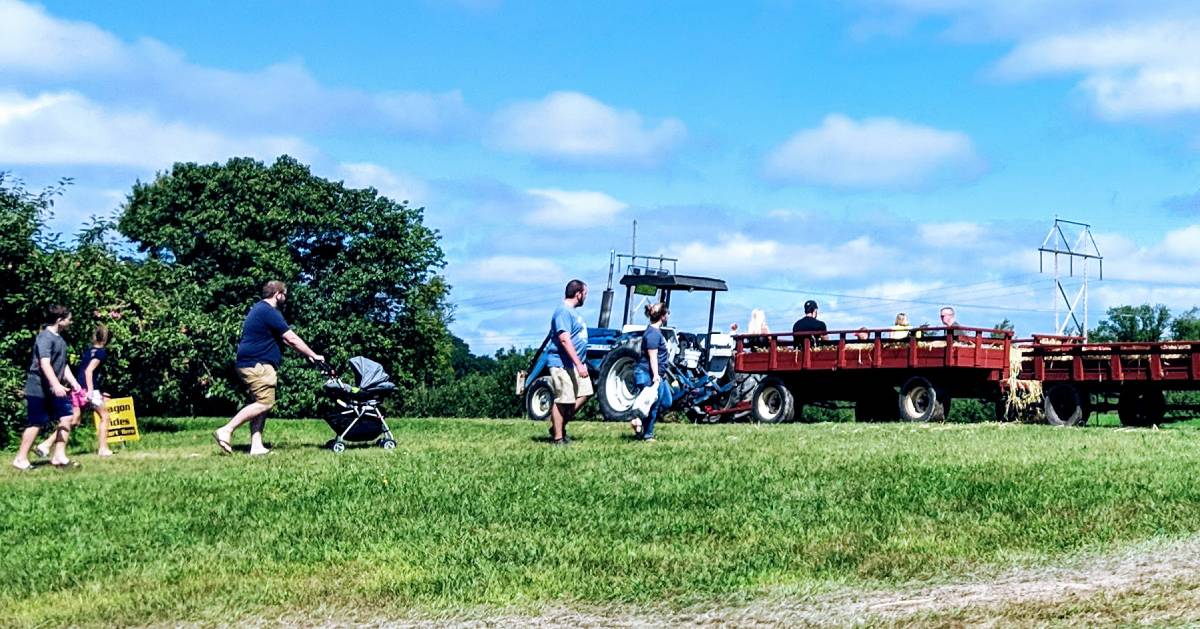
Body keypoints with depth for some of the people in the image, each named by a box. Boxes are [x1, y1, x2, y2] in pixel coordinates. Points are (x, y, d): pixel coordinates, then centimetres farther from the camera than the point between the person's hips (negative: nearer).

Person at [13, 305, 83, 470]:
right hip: (38, 389, -9)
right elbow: (45, 363, -26)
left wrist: (75, 384, 14)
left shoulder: (60, 339, 14)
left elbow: (63, 365, 20)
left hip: (54, 390, 9)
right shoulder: (45, 337, -16)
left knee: (66, 417, 3)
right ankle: (21, 459, 6)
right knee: (36, 423, -4)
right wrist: (56, 385, -35)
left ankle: (59, 456, 7)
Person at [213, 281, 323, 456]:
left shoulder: (259, 309, 21)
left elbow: (283, 339, 26)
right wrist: (313, 355, -5)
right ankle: (226, 431, -17)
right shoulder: (269, 312, -12)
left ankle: (256, 446, 5)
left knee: (261, 404, 9)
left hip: (251, 363, 11)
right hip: (257, 364, -11)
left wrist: (307, 353, 23)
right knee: (264, 403, -14)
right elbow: (292, 339, -13)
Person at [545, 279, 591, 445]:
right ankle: (558, 438, 3)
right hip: (562, 363, -10)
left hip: (575, 363, 10)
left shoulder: (572, 311, 16)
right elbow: (565, 340, -25)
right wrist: (579, 364, -28)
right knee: (562, 400, -5)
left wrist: (581, 363, 27)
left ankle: (559, 427, 17)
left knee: (584, 394, 10)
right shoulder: (563, 311, -16)